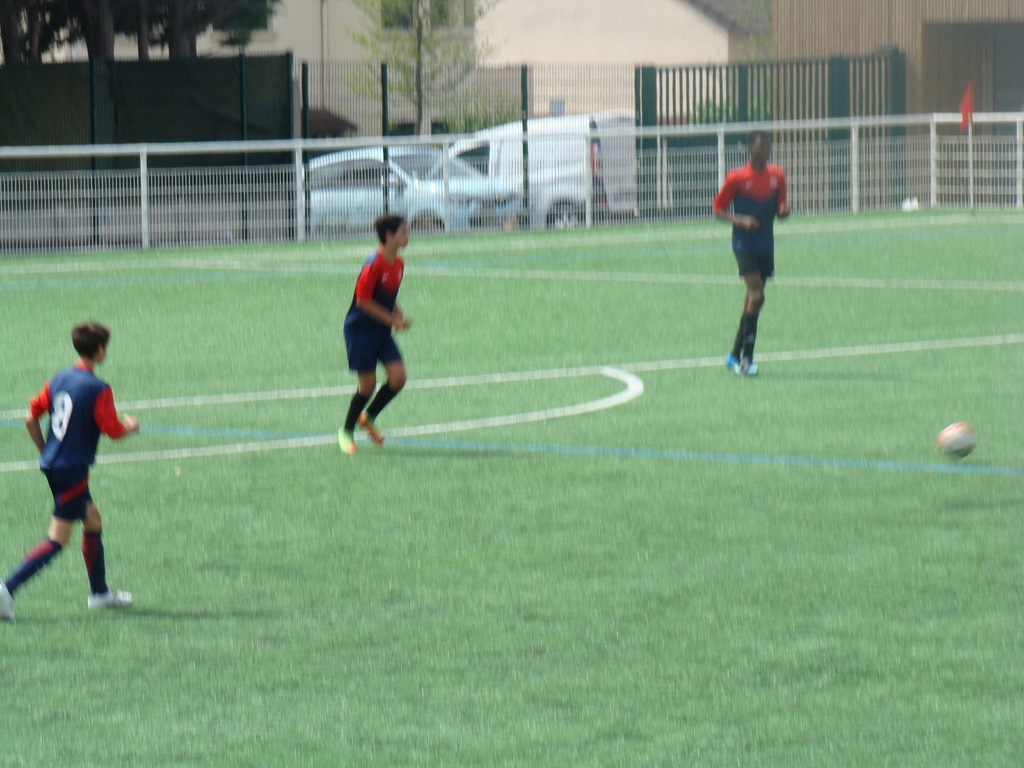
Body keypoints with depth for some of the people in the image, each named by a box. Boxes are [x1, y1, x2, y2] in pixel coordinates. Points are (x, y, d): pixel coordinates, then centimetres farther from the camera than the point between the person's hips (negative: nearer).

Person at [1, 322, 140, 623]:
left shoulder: (58, 380, 6)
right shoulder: (98, 390, -16)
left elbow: (31, 418, 7)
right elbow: (113, 431, -15)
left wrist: (45, 451, 19)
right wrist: (130, 427, 7)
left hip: (52, 464, 9)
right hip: (73, 469, -9)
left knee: (93, 520, 23)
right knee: (57, 540, -6)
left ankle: (100, 592, 33)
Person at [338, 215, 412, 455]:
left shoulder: (398, 264, 6)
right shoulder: (374, 265, -20)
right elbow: (363, 300, -20)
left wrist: (400, 316, 1)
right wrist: (392, 319, -18)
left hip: (382, 331, 7)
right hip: (360, 329, -7)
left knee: (398, 376, -7)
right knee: (367, 383, -5)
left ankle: (368, 417, 17)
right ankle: (346, 431, 16)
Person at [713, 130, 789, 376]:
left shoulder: (777, 176, 6)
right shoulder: (736, 178, -8)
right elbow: (718, 210, -3)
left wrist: (784, 211, -10)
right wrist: (740, 220, -19)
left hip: (766, 246, 5)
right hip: (744, 243, -5)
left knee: (752, 300, 10)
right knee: (756, 296, -18)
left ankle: (736, 354, 21)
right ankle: (746, 357, -12)